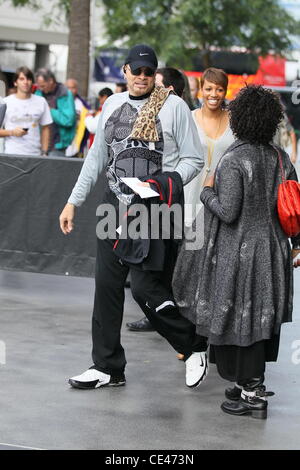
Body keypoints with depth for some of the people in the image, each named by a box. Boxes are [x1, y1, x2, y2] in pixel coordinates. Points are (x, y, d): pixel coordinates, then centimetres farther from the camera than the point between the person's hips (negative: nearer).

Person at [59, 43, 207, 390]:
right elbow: (97, 157, 18)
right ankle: (108, 367, 14)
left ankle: (194, 348, 12)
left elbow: (193, 159, -2)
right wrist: (73, 201, 15)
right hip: (116, 205, 6)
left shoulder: (173, 106, -4)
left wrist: (170, 181, -20)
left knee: (146, 287, -10)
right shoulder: (112, 105, 12)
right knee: (106, 284, 4)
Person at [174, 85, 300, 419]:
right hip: (272, 250, 7)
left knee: (239, 319, 2)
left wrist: (207, 191, -2)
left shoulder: (234, 160, -17)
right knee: (262, 315, 14)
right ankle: (251, 385, 24)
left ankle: (253, 394, 5)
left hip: (239, 252, -7)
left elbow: (228, 212, -20)